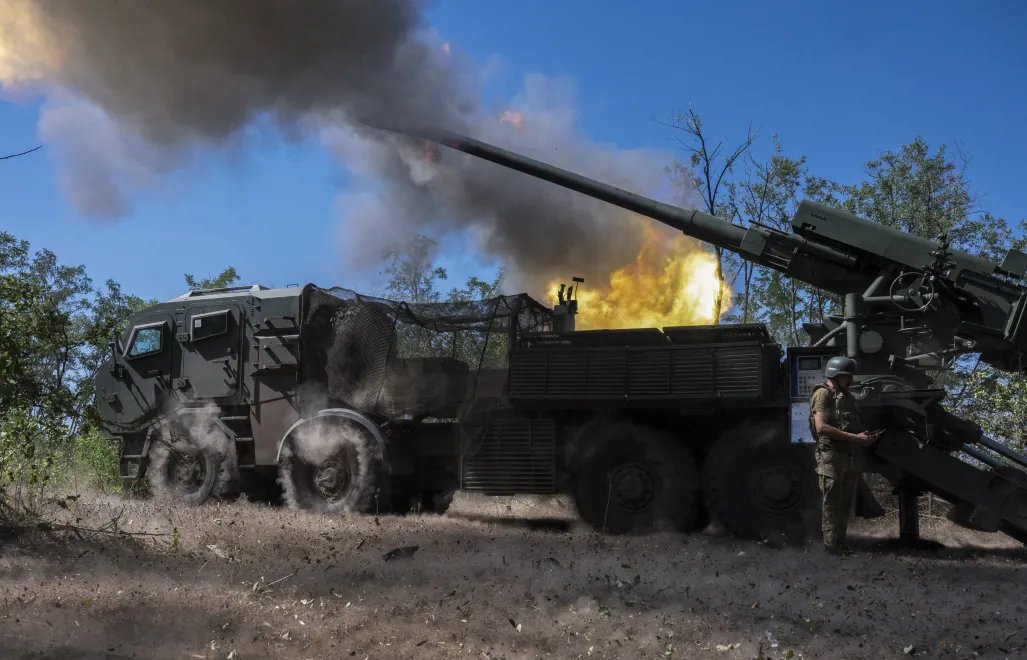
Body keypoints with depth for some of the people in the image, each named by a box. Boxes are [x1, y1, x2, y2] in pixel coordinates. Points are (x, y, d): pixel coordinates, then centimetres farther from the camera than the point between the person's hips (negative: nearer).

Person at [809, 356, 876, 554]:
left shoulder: (845, 395, 18)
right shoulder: (823, 394, -10)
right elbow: (822, 427, -22)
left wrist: (863, 435, 4)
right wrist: (855, 438, -22)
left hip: (848, 456, 9)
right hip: (831, 456, -9)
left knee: (845, 505, 13)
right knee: (832, 506, -4)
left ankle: (841, 545, 21)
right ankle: (832, 549, -1)